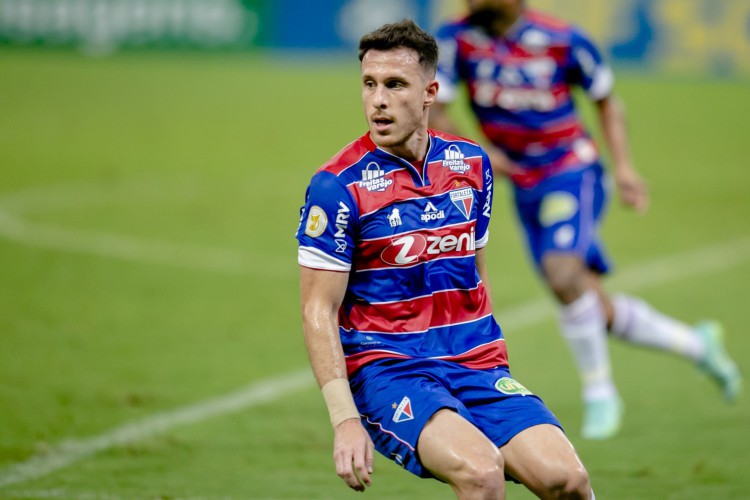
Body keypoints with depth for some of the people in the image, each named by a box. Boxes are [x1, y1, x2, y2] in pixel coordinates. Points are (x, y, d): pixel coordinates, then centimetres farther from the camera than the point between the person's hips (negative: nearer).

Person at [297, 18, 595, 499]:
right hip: (385, 368, -5)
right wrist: (345, 420, -16)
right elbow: (319, 310, -8)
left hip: (475, 366, 5)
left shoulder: (472, 163, 8)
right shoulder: (337, 185, -8)